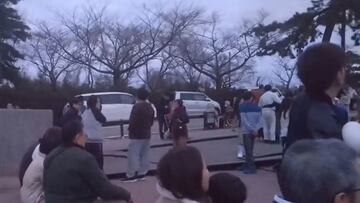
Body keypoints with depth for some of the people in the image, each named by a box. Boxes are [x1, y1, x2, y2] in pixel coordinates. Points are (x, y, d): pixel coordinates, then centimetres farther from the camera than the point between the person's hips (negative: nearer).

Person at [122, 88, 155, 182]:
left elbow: (132, 121, -18)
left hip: (137, 134, -8)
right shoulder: (150, 107, 12)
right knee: (145, 154, 10)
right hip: (147, 134, 9)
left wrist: (130, 130, -4)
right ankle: (142, 173, 15)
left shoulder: (137, 106, -15)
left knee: (133, 154, -5)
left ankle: (131, 175, -5)